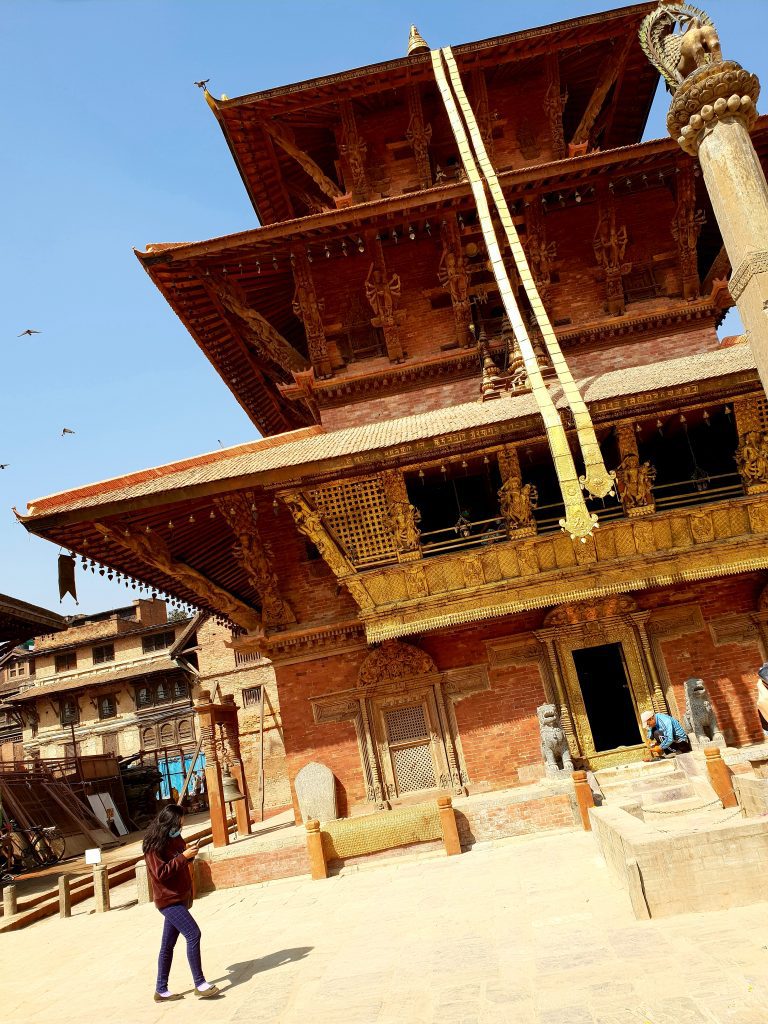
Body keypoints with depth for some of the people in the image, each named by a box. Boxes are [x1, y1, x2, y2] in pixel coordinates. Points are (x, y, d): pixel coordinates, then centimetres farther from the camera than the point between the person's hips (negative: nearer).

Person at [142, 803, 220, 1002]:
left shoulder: (174, 838, 9)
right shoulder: (154, 845, -16)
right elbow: (160, 873, -21)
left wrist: (189, 854, 0)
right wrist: (183, 857, -24)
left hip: (180, 898, 8)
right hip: (168, 900, -8)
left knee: (168, 944, 13)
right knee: (193, 934, -15)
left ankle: (161, 990, 22)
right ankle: (199, 984, -8)